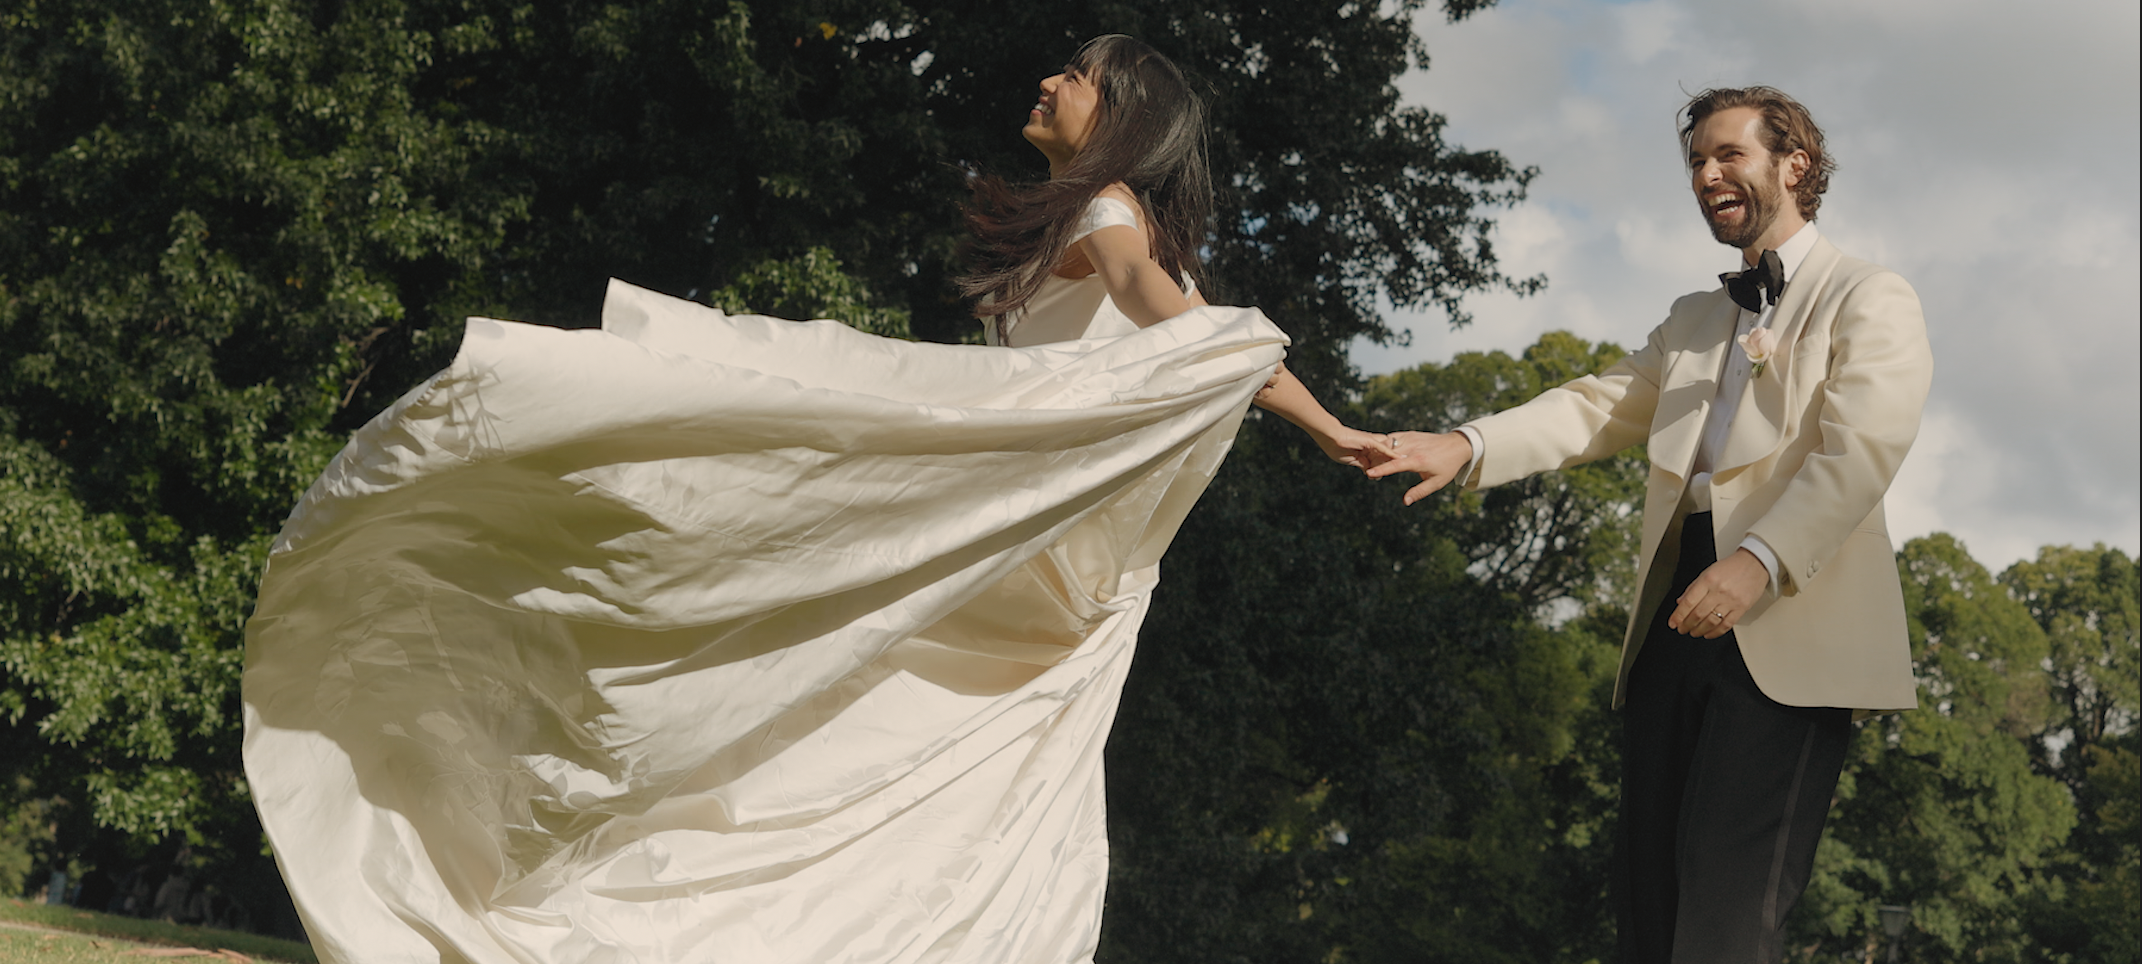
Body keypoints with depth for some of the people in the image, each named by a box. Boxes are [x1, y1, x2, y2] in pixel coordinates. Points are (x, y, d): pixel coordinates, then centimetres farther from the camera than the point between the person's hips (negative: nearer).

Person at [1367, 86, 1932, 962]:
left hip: (1788, 628, -7)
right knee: (1648, 888, 3)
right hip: (1675, 611, 7)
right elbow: (1601, 406, 16)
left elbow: (1862, 446, -11)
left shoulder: (1869, 301, 5)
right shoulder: (1694, 321, 29)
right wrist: (1466, 447, -3)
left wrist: (1759, 560, -26)